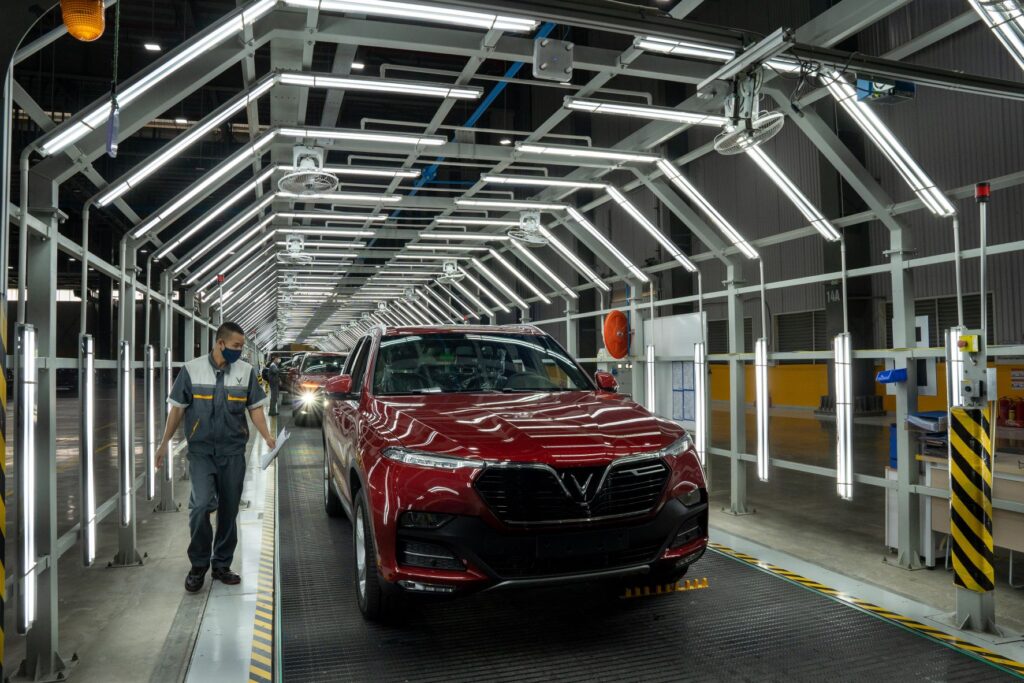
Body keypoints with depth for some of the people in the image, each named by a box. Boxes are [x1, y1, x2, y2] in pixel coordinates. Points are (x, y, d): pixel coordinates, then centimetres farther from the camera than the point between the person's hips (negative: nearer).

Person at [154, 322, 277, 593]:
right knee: (201, 505, -13)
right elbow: (177, 408, 4)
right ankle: (199, 565, 7)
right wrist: (164, 443, 4)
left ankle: (222, 564, 24)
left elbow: (255, 407, 3)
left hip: (233, 452, 2)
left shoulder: (246, 371, 2)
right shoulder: (192, 369, -3)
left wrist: (267, 436, -12)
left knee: (229, 510, 9)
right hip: (201, 451, -2)